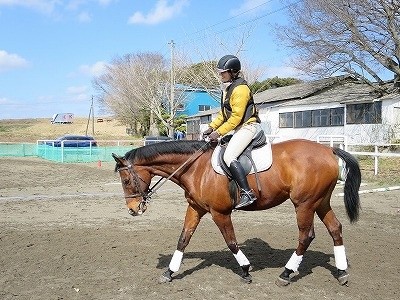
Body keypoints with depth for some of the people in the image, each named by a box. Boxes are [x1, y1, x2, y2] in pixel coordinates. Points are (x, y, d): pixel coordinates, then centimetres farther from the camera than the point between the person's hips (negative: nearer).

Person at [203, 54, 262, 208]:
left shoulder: (240, 89, -16)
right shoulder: (227, 88, 15)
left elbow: (236, 117, -20)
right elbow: (223, 113, 20)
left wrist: (219, 132, -19)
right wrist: (211, 127, 9)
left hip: (248, 126, -11)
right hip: (240, 128, 11)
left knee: (229, 157, -23)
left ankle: (247, 193, -24)